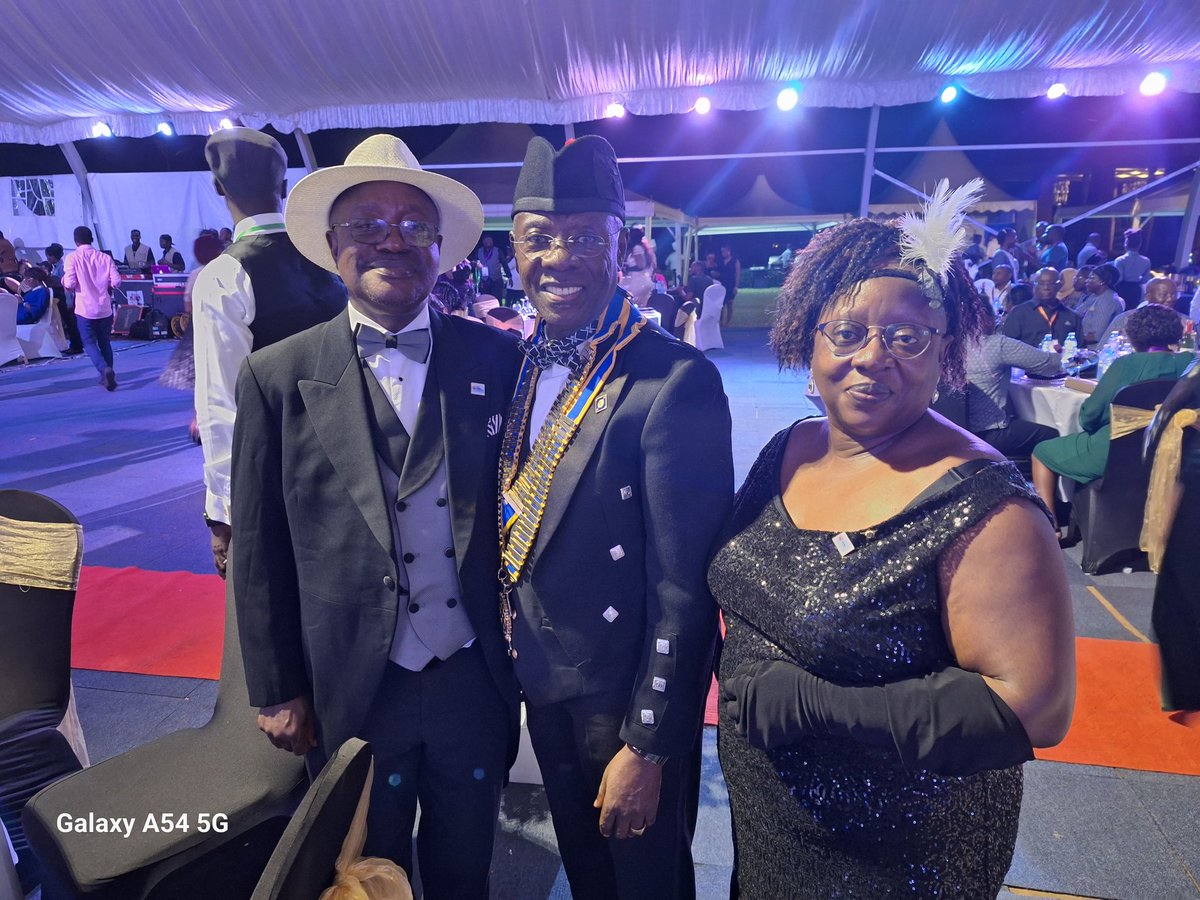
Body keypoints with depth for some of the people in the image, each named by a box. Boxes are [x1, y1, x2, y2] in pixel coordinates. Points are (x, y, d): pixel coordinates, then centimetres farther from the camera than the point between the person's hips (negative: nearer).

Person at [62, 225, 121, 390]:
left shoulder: (73, 258, -6)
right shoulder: (105, 257, 0)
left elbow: (69, 284, -13)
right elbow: (116, 281, -6)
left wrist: (64, 280, 10)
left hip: (85, 309, -2)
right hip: (105, 308, 3)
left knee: (90, 343, 3)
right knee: (105, 343, 15)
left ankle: (105, 369, -22)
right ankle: (107, 376, 18)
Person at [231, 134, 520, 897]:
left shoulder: (496, 359, -6)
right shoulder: (279, 377, -8)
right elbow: (260, 553, -3)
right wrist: (278, 690, 1)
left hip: (476, 682, 1)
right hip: (353, 692, 0)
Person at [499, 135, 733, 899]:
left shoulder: (676, 381, -24)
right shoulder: (517, 366, -1)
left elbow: (684, 588, -22)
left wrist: (648, 746, -17)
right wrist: (517, 654, 9)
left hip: (626, 694, -6)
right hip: (541, 678, 6)